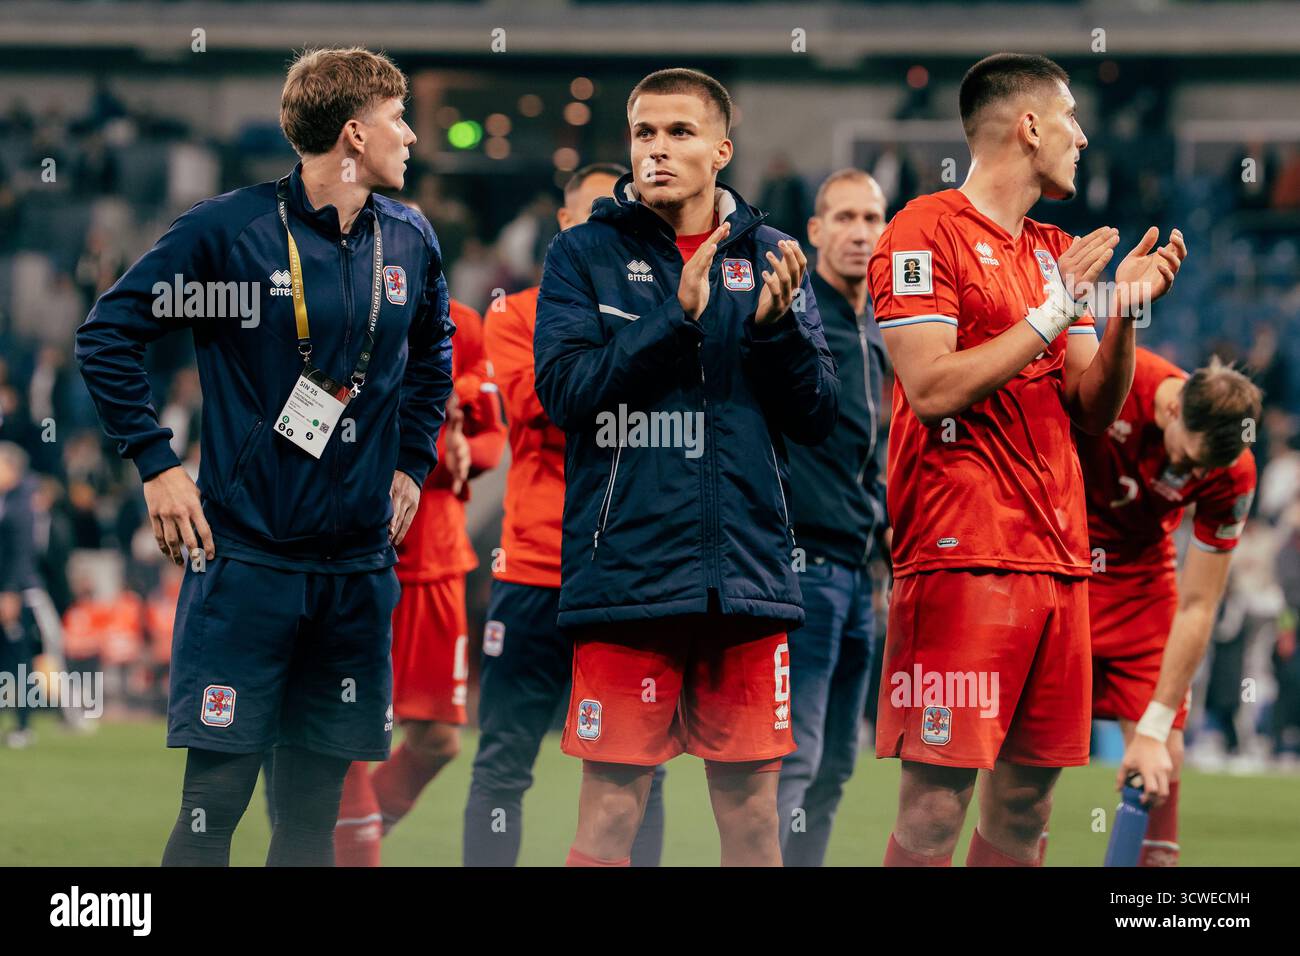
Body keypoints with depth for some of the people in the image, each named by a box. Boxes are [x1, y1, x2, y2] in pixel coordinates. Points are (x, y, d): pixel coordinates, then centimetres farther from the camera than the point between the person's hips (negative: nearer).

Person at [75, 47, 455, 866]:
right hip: (246, 554, -5)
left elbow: (432, 355, 28)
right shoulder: (231, 231, -8)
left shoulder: (409, 240, 9)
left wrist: (411, 462, 18)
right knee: (217, 791, -7)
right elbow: (107, 337, -4)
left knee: (316, 799, 6)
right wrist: (156, 465, -7)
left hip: (359, 566, 5)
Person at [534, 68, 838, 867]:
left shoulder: (769, 257, 10)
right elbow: (563, 387, -11)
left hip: (747, 578, 2)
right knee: (610, 813, -2)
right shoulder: (586, 255, 3)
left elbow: (819, 417, 6)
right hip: (627, 580, -2)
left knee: (752, 808, 6)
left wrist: (776, 325, -12)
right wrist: (679, 319, -19)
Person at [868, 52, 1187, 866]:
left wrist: (1123, 311, 0)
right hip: (961, 555, -8)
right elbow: (932, 388, -15)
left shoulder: (1058, 253, 19)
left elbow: (1093, 414, 16)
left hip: (1057, 555, 8)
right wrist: (1055, 311, -12)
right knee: (936, 801, -11)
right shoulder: (926, 233, -4)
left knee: (1026, 802, 7)